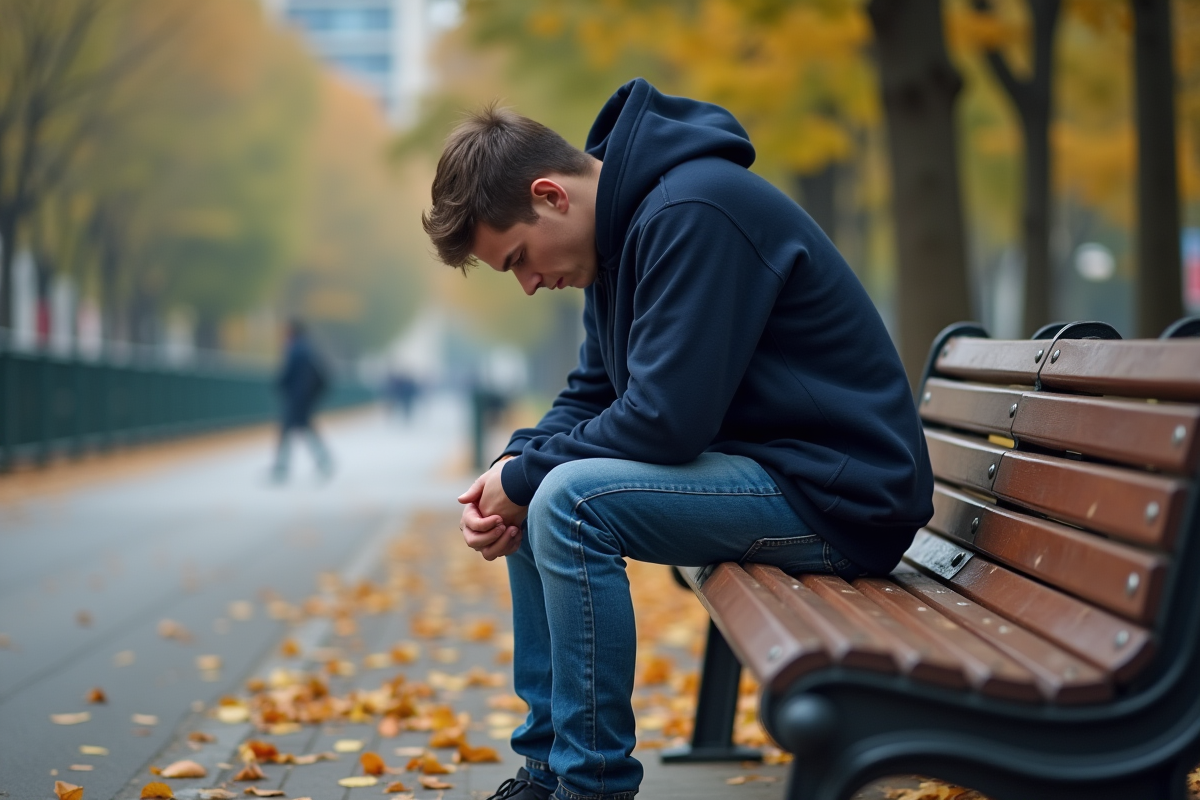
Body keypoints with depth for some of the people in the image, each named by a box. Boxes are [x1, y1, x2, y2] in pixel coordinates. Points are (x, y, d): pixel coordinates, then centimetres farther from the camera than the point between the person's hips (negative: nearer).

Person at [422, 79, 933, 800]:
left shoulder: (693, 214, -21)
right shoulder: (623, 227, 11)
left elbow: (668, 419, -26)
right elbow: (592, 395, 16)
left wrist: (525, 476, -13)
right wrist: (515, 470, -3)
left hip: (837, 497, -10)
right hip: (756, 467, 10)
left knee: (570, 500, -24)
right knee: (541, 494, 11)